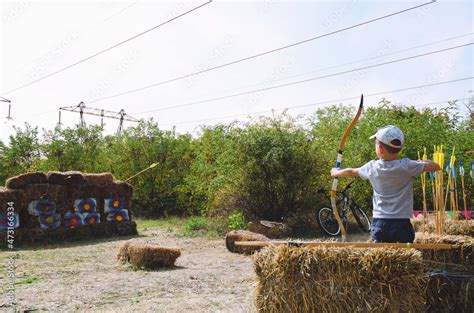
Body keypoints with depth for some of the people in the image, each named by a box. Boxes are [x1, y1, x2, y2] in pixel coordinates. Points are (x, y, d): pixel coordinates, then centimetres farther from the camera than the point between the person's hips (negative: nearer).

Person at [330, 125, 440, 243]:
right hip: (402, 224, -2)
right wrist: (420, 162, 14)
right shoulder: (406, 166, -9)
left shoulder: (372, 167, 0)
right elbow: (436, 167, -3)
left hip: (379, 224, 2)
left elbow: (351, 172, 18)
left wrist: (336, 172, 37)